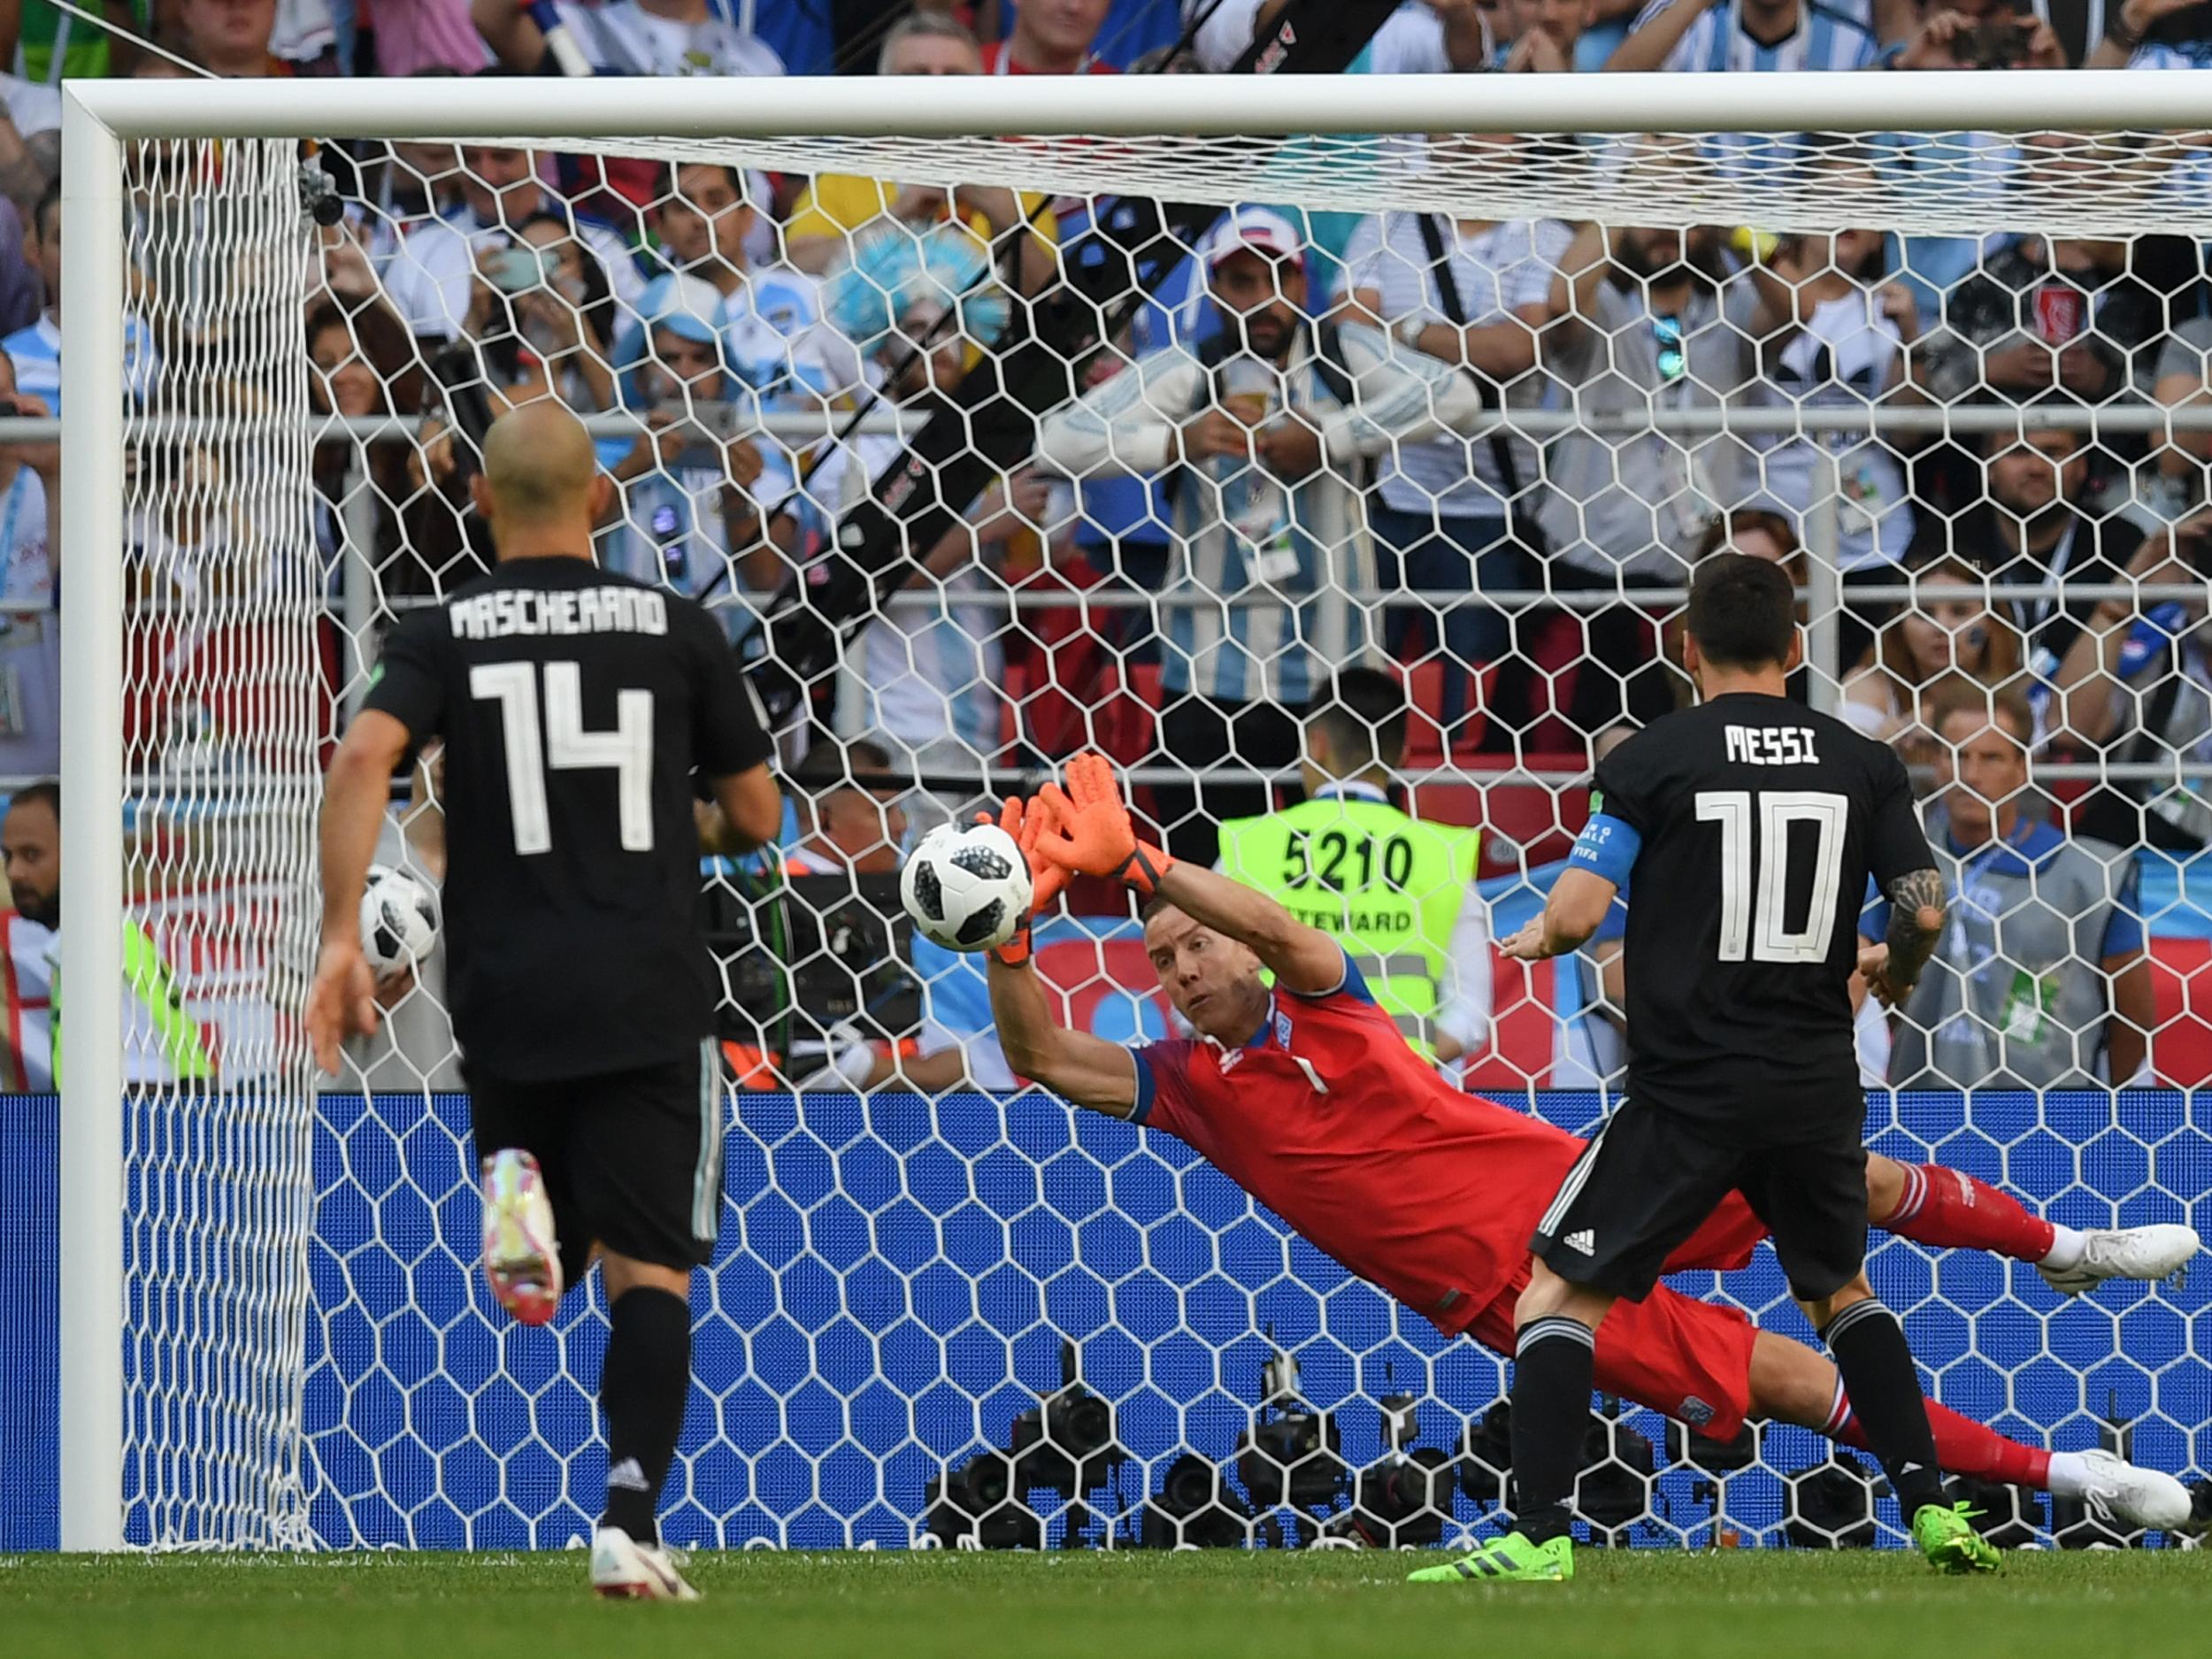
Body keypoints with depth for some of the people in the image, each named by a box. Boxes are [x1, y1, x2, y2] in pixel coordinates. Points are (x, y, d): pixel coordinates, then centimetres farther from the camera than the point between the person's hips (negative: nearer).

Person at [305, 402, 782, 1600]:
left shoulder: (441, 634, 4)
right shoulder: (677, 629, 4)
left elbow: (363, 757, -14)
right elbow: (758, 815, 8)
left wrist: (340, 935, -13)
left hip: (505, 998, 1)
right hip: (649, 1000, -1)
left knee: (542, 1280, 19)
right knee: (648, 1269, -3)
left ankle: (515, 1188, -16)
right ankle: (630, 1518, -22)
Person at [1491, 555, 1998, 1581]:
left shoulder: (1654, 758, -5)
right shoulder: (1862, 764, 4)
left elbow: (1577, 913, -11)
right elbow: (1923, 912, 1)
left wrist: (1535, 938, 12)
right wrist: (1893, 973, 24)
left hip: (1689, 1089, -4)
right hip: (1817, 1089, 4)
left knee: (1558, 1295, 5)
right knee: (1841, 1289, 26)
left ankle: (1541, 1536, -9)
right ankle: (1931, 1508, 14)